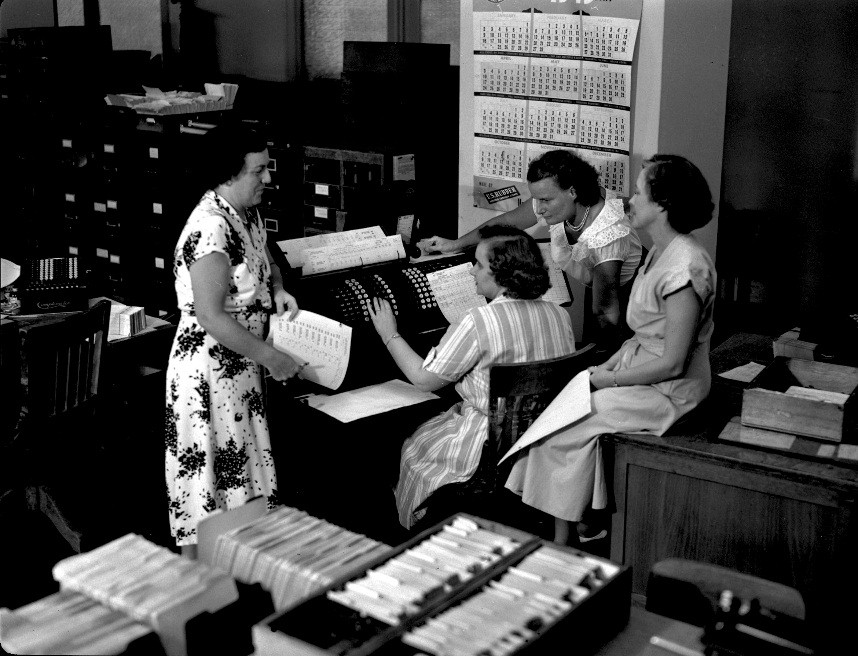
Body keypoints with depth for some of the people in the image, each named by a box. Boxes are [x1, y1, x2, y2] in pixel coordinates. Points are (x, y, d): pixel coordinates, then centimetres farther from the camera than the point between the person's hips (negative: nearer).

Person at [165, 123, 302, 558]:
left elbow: (264, 263, 26)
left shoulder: (248, 214, 5)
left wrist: (277, 289, 4)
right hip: (208, 370, -10)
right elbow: (212, 318, -28)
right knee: (209, 473, 0)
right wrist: (270, 357, -22)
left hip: (240, 364, 10)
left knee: (240, 468, 17)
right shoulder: (210, 229, -24)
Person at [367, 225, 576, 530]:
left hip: (494, 451, -7)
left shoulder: (479, 322, -23)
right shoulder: (559, 314, -3)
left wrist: (389, 335, 2)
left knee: (412, 450, 23)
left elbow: (425, 379, -13)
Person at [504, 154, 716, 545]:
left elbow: (672, 363, -23)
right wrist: (609, 365, 2)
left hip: (671, 390, -9)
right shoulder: (660, 253, 8)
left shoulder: (686, 266, -23)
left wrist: (611, 379, -13)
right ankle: (572, 519, 1)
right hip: (642, 370, 9)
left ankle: (564, 540, 1)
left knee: (568, 421, -15)